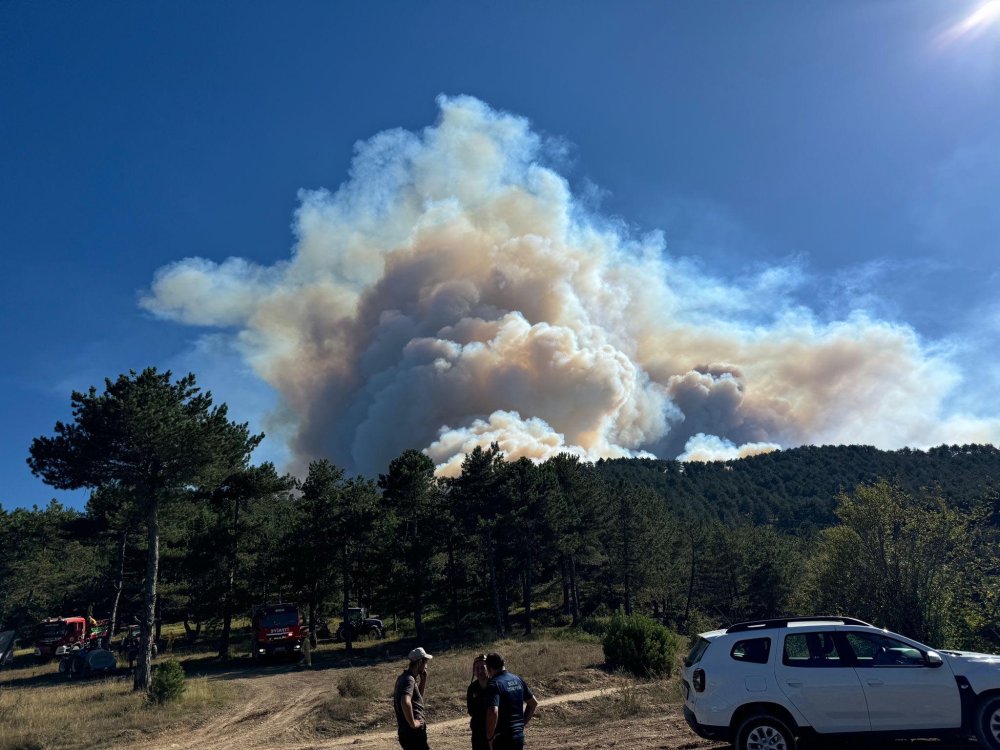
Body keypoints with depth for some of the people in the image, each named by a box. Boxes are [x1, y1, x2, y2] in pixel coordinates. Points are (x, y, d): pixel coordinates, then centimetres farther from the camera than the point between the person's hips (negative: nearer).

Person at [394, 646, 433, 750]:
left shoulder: (407, 678, 12)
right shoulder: (409, 680, -18)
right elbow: (405, 702, -37)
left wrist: (423, 678, 15)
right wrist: (412, 723, -25)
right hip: (413, 733, -10)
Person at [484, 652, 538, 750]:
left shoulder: (494, 684, -17)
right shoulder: (517, 679, 7)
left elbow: (493, 712, -30)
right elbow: (533, 703, 17)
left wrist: (489, 738, -19)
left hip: (503, 738, -7)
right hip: (519, 735, 7)